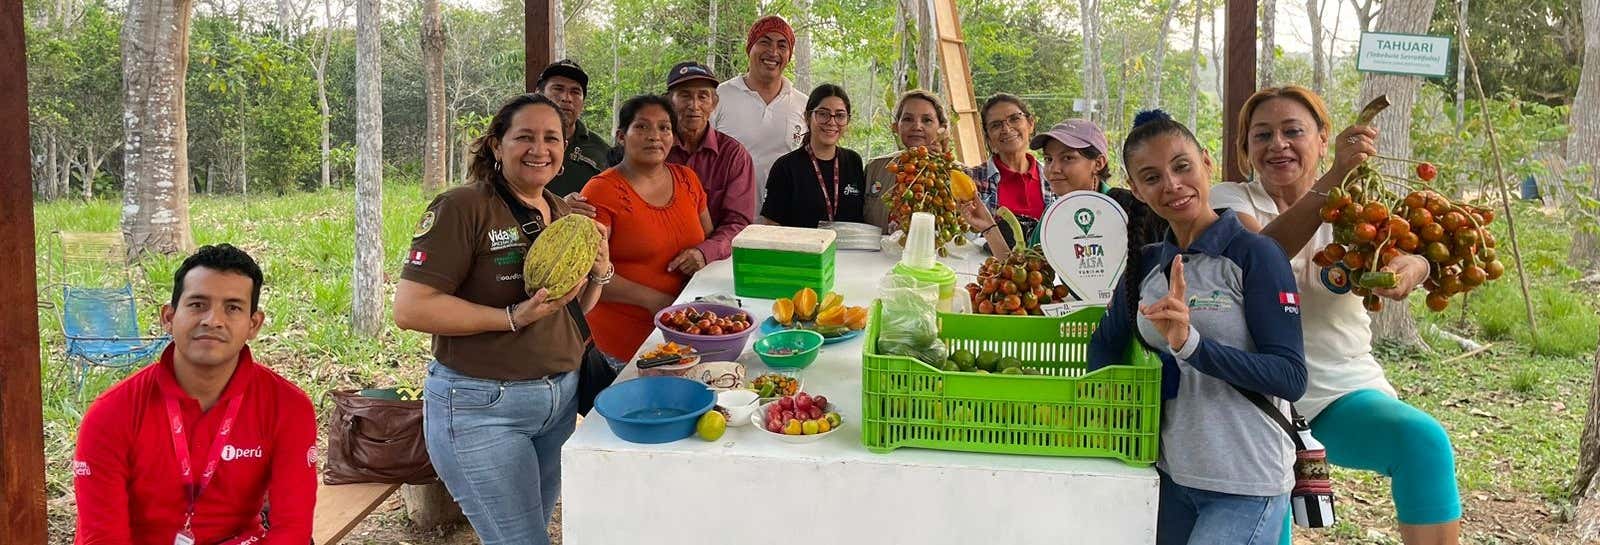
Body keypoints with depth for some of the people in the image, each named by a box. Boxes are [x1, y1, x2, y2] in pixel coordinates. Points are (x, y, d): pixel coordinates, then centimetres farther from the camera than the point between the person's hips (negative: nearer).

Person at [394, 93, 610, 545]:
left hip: (561, 397, 7)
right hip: (481, 408, -7)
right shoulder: (462, 208, -15)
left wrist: (599, 273, -2)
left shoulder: (565, 214, 8)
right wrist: (513, 317, -25)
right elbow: (410, 308, -21)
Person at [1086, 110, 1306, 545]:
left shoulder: (1254, 254, -11)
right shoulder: (1146, 263, 6)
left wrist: (1190, 343, -28)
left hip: (1246, 486, -6)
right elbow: (1105, 346, 14)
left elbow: (1291, 378, -17)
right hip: (1173, 476, 6)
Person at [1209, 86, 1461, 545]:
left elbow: (1403, 253, -15)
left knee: (1425, 442, -26)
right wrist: (1333, 178, -36)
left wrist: (1411, 266, -40)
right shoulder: (1231, 200, 0)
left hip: (1344, 393, 2)